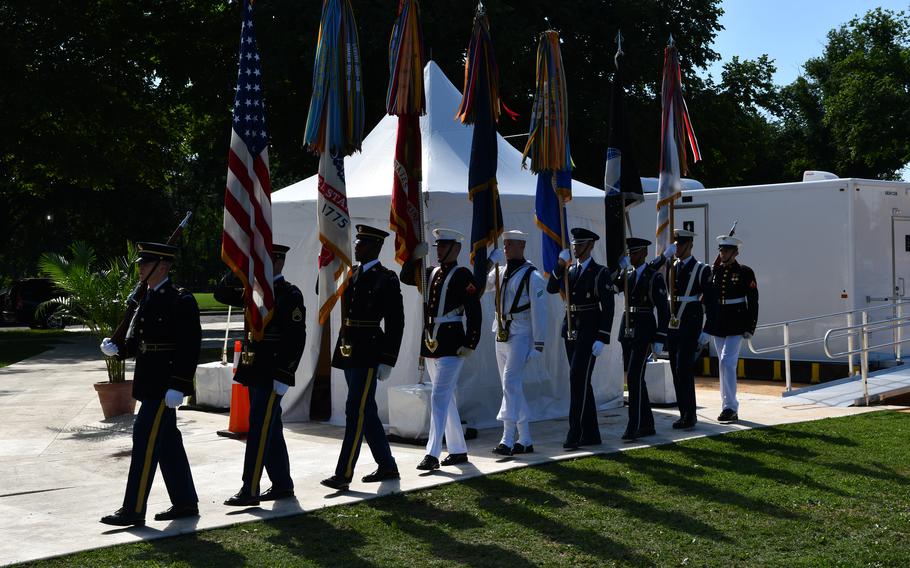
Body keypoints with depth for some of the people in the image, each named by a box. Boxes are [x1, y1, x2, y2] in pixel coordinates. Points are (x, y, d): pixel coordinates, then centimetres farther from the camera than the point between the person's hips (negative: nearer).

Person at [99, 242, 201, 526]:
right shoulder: (148, 298, 14)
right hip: (150, 383, 9)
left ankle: (133, 510, -1)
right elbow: (137, 342, 17)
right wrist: (116, 349, -2)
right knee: (168, 442, 13)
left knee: (145, 441, -7)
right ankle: (185, 503, 22)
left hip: (164, 385, -9)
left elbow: (190, 346, -18)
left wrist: (178, 386, -22)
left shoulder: (181, 300, -14)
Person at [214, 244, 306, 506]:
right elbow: (222, 294, 16)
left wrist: (283, 377, -19)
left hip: (272, 375, -8)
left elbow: (297, 339, -14)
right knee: (271, 430, 13)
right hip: (254, 372, 8)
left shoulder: (290, 295, -9)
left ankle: (250, 490, -6)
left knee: (259, 429, -8)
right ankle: (282, 485, 22)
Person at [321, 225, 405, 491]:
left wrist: (387, 362, -13)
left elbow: (395, 324, -10)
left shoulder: (386, 279, -8)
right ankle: (387, 467, 23)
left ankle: (344, 474, -7)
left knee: (356, 412, -8)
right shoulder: (352, 274, 14)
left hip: (368, 355, -8)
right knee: (367, 412, 13)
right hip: (348, 351, 8)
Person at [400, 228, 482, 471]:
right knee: (447, 398, 14)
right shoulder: (432, 273, 13)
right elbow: (406, 277, 16)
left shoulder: (463, 275, -7)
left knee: (439, 397, -12)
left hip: (451, 345, -8)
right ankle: (458, 451, 23)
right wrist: (415, 257, 0)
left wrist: (470, 344, -16)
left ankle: (433, 454, -12)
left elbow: (474, 312, -11)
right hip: (431, 343, 8)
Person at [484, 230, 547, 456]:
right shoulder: (500, 271, 12)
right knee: (514, 387, 10)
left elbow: (539, 311, -10)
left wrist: (538, 343, -13)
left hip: (520, 336, -7)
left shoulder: (532, 276, -8)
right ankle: (525, 440, 18)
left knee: (511, 383, -16)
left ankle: (508, 439, -18)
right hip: (501, 335, 8)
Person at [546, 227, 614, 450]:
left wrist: (602, 339, -16)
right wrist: (560, 265, -11)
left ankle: (575, 433, -13)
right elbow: (551, 288, 1)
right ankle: (591, 434, 15)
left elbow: (608, 308, -9)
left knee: (578, 379, -14)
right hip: (571, 332, 7)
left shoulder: (600, 273, -5)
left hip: (589, 334, -7)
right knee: (581, 382, 9)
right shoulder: (569, 271, 14)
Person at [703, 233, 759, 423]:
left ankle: (729, 407, -14)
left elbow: (753, 302, -4)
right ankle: (730, 407, 18)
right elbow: (707, 298, 14)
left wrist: (750, 327, -9)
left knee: (727, 362, -16)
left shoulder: (745, 273, -3)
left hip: (736, 326, -5)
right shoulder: (714, 272, 9)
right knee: (725, 365, 10)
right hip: (717, 326, 5)